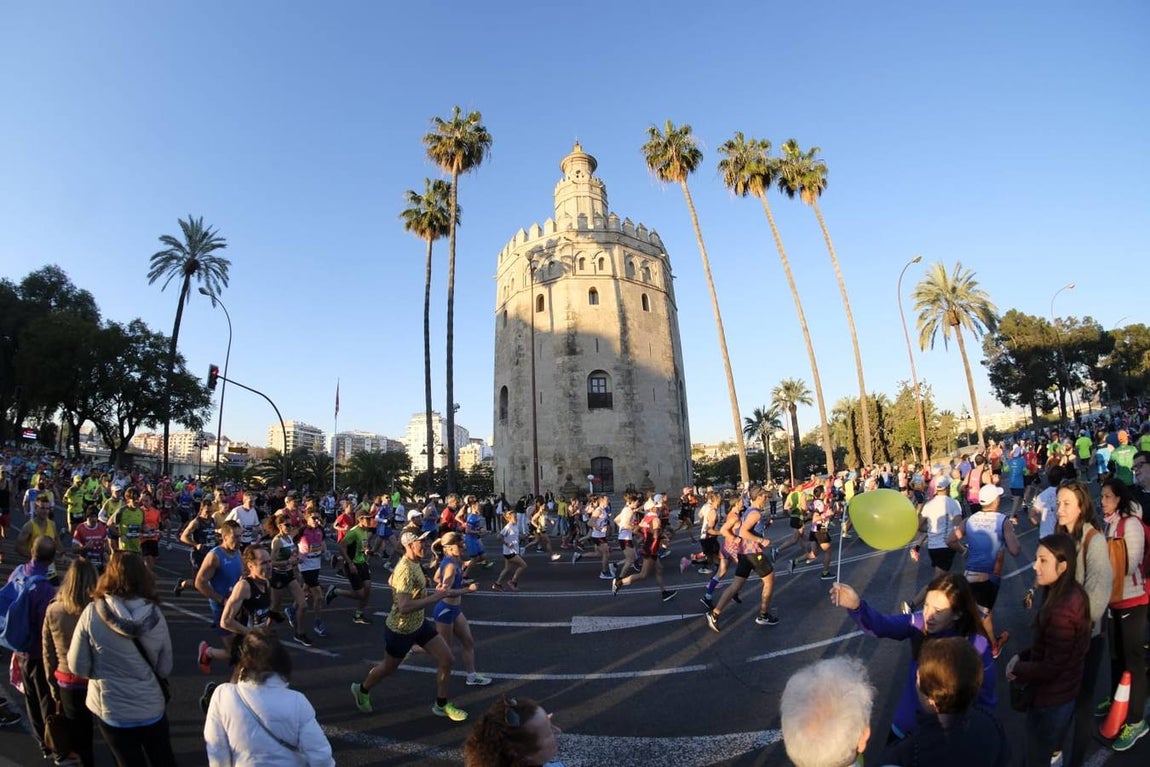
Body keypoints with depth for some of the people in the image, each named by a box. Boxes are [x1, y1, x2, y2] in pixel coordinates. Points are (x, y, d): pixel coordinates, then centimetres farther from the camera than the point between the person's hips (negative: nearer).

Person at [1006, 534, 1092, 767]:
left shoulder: (1061, 610, -34)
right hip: (1063, 692, 8)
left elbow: (1050, 668, -27)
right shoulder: (1072, 593, -4)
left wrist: (1017, 669, -12)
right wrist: (1022, 655, 0)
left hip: (1050, 699, -8)